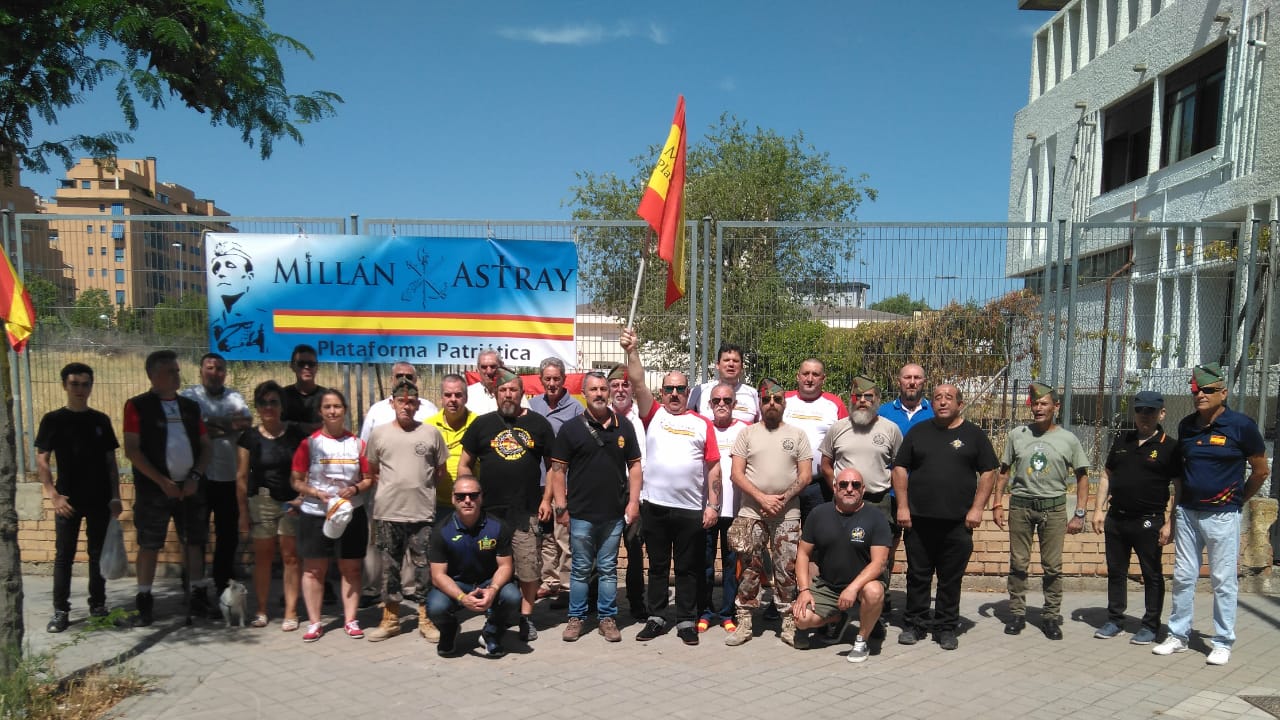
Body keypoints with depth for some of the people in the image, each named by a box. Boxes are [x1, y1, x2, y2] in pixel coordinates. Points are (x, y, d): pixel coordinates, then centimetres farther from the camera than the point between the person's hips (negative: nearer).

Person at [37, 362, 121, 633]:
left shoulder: (101, 420, 6)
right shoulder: (53, 420, -1)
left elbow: (111, 461, 8)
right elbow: (41, 461, -3)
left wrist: (115, 496, 2)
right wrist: (54, 495, -14)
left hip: (100, 499, 2)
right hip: (68, 500, -2)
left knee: (98, 554, 9)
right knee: (64, 555, 1)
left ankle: (98, 604, 19)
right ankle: (60, 610, 8)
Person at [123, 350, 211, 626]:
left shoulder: (190, 406, 12)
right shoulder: (138, 406, -2)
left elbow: (205, 447, 13)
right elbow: (132, 450, -8)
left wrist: (195, 477, -4)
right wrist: (162, 481, -13)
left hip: (190, 487, 4)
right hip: (154, 488, -4)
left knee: (194, 542, 7)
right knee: (149, 545, 1)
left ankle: (196, 597, 17)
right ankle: (144, 602, 11)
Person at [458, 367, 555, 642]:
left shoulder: (538, 424, 5)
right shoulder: (482, 424, 6)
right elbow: (464, 464, 11)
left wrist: (547, 498, 1)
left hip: (527, 512, -1)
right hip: (489, 512, 1)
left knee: (529, 568, 1)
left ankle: (526, 616, 16)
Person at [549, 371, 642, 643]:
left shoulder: (624, 426, 5)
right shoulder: (571, 428, -2)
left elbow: (634, 465, 9)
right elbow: (558, 469, -2)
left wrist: (634, 501, 2)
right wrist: (560, 506, -6)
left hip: (614, 513, 2)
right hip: (581, 514, -2)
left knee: (608, 569, 11)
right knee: (581, 569, 8)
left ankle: (607, 617, 21)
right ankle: (576, 617, 21)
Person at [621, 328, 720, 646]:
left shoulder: (702, 423, 6)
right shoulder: (654, 414, 7)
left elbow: (713, 466, 4)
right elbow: (638, 384, -8)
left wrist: (713, 504, -2)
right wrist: (632, 351, -21)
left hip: (691, 509, 0)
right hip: (654, 506, 1)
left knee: (688, 568, 9)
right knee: (657, 566, 11)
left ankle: (686, 622, 19)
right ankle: (655, 618, 22)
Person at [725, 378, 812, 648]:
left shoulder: (797, 435, 7)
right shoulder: (747, 434, 6)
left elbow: (805, 475, 3)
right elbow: (736, 474, -1)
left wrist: (783, 499, -12)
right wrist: (762, 498, -12)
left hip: (788, 515, 0)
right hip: (751, 513, 0)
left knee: (788, 570, 2)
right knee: (748, 569, 3)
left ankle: (789, 624, 12)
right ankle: (744, 623, 11)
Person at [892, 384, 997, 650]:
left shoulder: (974, 435, 6)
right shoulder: (918, 432, 9)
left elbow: (988, 472, 5)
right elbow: (900, 469, 7)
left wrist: (977, 508, -4)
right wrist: (902, 506, -1)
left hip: (958, 521, -1)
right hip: (918, 519, 1)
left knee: (951, 578, 6)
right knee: (918, 575, 7)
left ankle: (946, 628, 18)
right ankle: (915, 625, 18)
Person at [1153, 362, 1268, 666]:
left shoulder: (1241, 425, -9)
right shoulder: (1186, 426, 6)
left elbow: (1260, 471, 1)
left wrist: (1238, 500, 9)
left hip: (1222, 516, -5)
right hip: (1187, 513, 5)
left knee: (1223, 581, 3)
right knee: (1183, 576, 9)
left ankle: (1223, 643, 14)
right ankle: (1178, 635, 19)